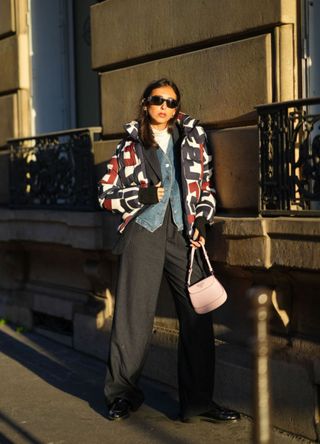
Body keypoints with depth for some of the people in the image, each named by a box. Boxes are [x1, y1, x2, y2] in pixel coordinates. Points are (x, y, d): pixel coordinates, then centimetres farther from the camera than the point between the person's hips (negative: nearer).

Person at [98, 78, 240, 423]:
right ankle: (123, 394, 15)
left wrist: (202, 220, 3)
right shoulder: (129, 145, 8)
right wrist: (142, 196, -8)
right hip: (143, 233, -2)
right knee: (133, 315, -1)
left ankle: (198, 401, 7)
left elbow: (205, 186, 19)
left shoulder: (193, 140, 13)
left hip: (183, 235, 2)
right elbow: (106, 194, 7)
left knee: (197, 318, -2)